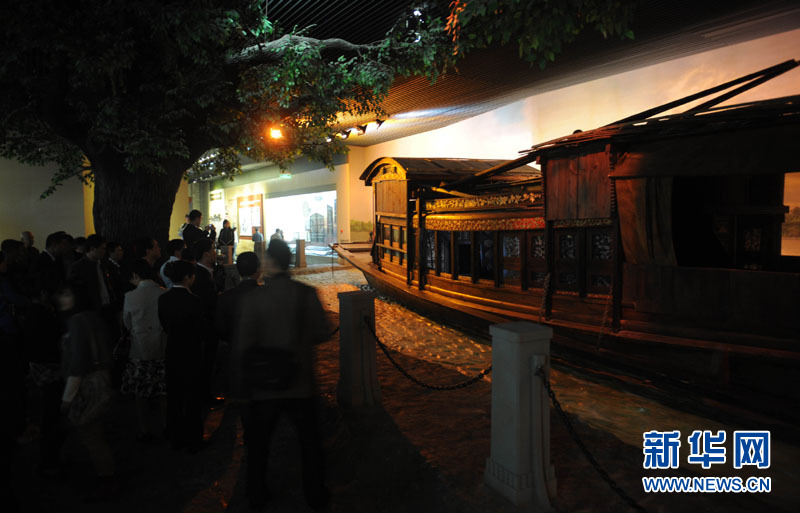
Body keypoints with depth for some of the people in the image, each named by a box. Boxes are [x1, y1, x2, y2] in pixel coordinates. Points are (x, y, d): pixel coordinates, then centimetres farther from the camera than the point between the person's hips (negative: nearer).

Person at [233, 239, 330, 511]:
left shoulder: (252, 297, -13)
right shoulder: (306, 293, -10)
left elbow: (243, 344, -11)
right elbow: (320, 333, -3)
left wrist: (240, 384, 1)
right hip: (300, 381, 1)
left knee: (258, 440, 19)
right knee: (309, 440, 17)